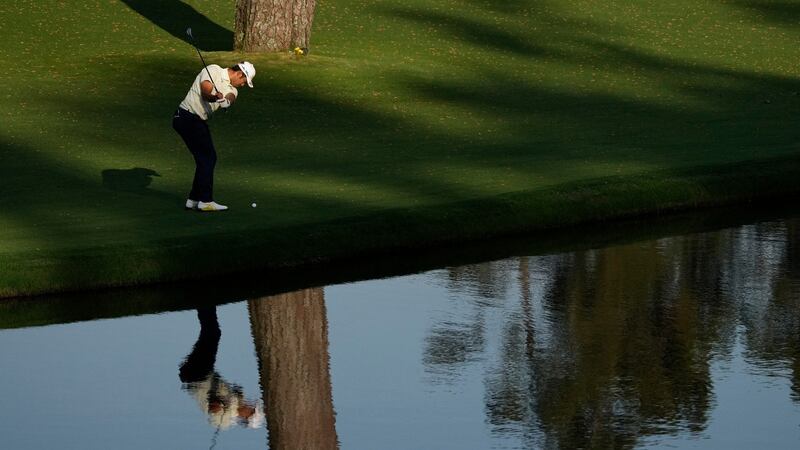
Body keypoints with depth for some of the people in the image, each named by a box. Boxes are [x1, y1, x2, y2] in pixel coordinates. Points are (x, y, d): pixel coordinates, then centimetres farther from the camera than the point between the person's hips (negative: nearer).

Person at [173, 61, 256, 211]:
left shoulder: (232, 89, 12)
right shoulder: (213, 70, -6)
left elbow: (230, 97, -12)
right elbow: (205, 89, -23)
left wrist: (226, 100, -36)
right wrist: (214, 96, -44)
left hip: (199, 121, 9)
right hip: (187, 117, -9)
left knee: (205, 158, 10)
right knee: (208, 157, -10)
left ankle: (194, 200, 17)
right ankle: (205, 200, -8)